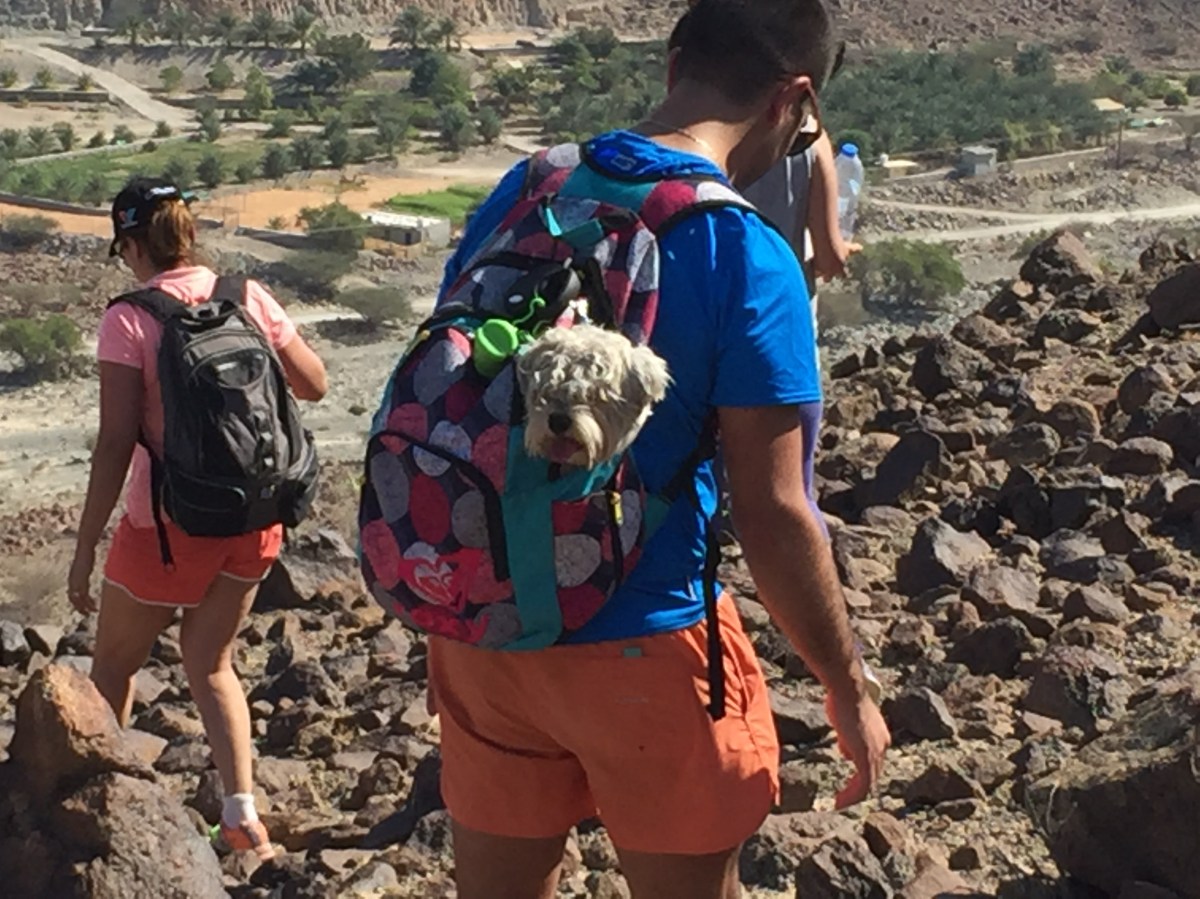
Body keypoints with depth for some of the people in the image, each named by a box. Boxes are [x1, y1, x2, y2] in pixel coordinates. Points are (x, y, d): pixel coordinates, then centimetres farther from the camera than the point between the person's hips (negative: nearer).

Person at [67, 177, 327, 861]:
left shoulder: (129, 320, -14)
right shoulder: (249, 297, -2)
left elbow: (116, 444, -16)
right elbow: (314, 385, 7)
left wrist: (86, 549, -10)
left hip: (169, 524, -4)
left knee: (114, 666, 19)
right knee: (211, 662, 21)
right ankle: (243, 812, 12)